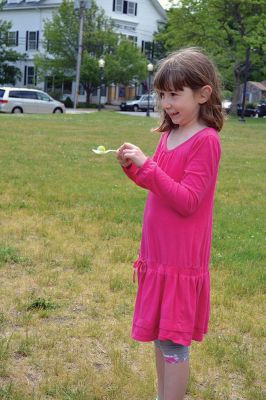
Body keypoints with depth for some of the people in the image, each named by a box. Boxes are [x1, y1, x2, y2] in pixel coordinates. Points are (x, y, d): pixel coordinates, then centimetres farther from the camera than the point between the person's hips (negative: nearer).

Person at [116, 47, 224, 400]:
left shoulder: (206, 141, -17)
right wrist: (132, 169, 2)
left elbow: (187, 202, -22)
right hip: (158, 252, 8)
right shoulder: (168, 135, 7)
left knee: (174, 342, 1)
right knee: (159, 333, 17)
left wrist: (147, 164, -26)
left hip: (182, 257, -8)